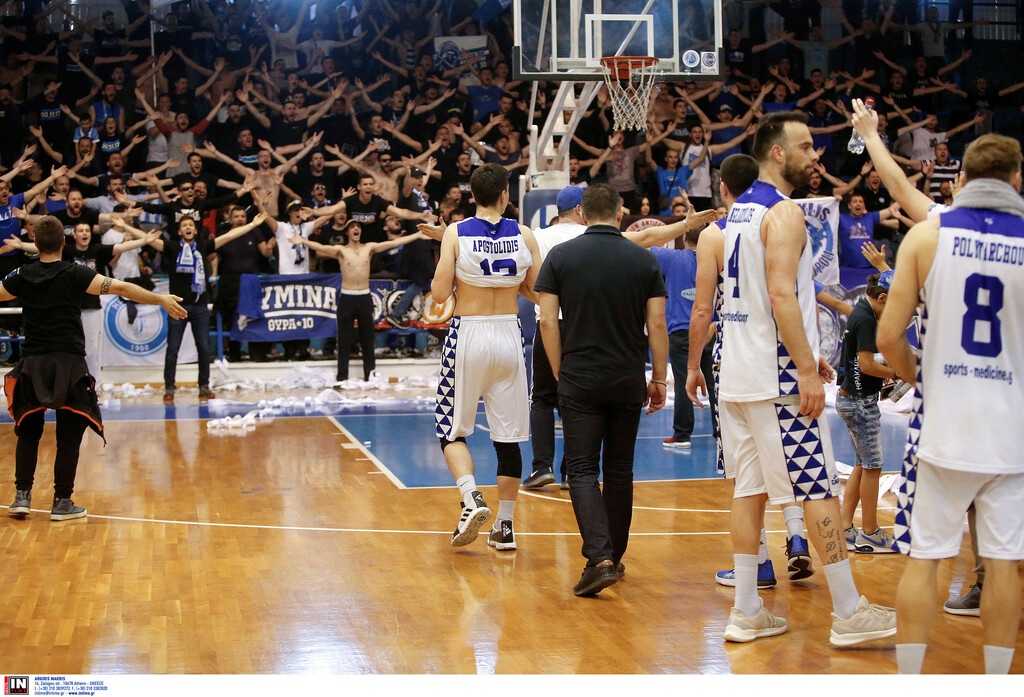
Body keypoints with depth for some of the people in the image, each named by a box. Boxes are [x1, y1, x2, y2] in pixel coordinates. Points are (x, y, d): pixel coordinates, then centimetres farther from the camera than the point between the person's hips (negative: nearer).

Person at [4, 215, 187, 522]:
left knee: (28, 432, 17)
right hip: (68, 363, -3)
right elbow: (120, 288, -17)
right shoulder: (74, 273, -8)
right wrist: (161, 299, -13)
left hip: (31, 365, 3)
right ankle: (62, 502, 6)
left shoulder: (23, 275, 2)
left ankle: (22, 495, 10)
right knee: (69, 436, 5)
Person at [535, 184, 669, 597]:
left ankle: (600, 558, -18)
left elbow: (548, 321, -5)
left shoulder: (560, 256, -2)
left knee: (582, 470, -2)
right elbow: (657, 323, -1)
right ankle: (613, 557, 22)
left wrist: (560, 373, 5)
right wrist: (659, 378, 8)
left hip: (579, 379, -2)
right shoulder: (644, 260, 0)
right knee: (619, 470, 13)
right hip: (628, 381, 2)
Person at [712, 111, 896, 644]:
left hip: (738, 374, 9)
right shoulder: (785, 213, -13)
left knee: (751, 487, 10)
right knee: (820, 489, -3)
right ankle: (849, 614, 3)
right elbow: (781, 296, -22)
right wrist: (807, 371, -20)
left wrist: (805, 354, 22)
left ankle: (746, 612, 12)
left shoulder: (738, 212, 16)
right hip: (778, 376, -9)